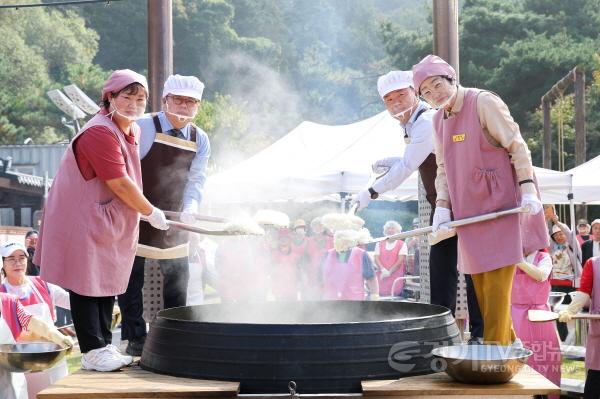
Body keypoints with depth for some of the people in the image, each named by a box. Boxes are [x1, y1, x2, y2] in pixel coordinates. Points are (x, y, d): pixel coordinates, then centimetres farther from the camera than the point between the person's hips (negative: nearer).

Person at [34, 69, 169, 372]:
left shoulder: (132, 131, 9)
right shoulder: (99, 133, -22)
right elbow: (120, 184, -23)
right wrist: (151, 213, -11)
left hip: (110, 224, 10)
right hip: (82, 222, -10)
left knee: (107, 284, 12)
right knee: (86, 285, -3)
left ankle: (104, 346, 21)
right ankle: (92, 351, 3)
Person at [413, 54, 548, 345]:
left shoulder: (484, 102, -8)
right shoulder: (438, 119, 12)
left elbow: (517, 146, -10)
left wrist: (528, 190, -19)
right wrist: (442, 206, 0)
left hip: (498, 204, -7)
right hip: (467, 211, 7)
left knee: (496, 281, -9)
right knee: (480, 284, 8)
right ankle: (509, 344, 19)